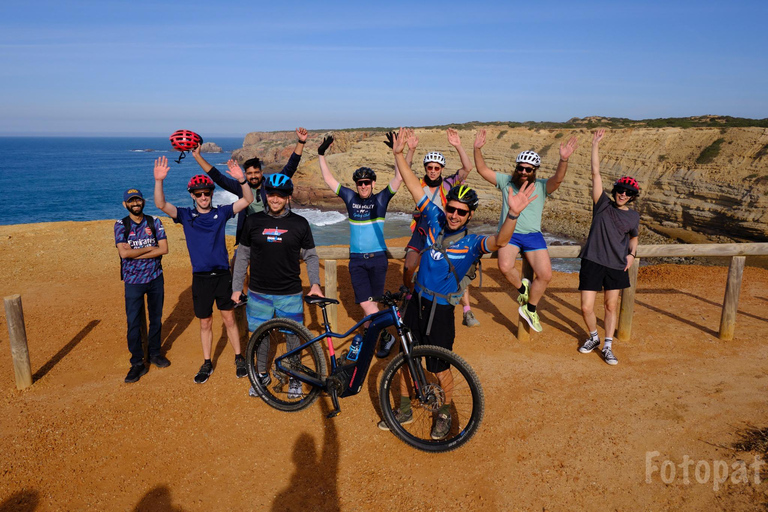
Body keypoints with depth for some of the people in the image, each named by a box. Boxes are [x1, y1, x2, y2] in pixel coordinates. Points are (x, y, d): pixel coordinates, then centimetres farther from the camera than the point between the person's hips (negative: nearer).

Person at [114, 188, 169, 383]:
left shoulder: (154, 222, 1)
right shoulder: (121, 225, -3)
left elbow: (164, 249, -10)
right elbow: (124, 253, -17)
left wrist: (135, 253, -15)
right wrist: (149, 248, -12)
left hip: (156, 278, 2)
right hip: (133, 281, -2)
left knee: (156, 318, 13)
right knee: (133, 323, 0)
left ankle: (154, 353, 30)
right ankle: (137, 363, 11)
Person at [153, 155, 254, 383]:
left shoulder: (221, 212, 0)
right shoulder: (186, 215, 0)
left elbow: (247, 200, -9)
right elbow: (161, 204, -14)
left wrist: (241, 180, -27)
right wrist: (159, 181, -31)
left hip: (222, 275, 0)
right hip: (201, 277, 1)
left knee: (229, 318, 7)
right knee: (205, 323, 11)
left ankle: (239, 359, 21)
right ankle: (207, 364, 26)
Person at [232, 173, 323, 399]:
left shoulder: (300, 224, -2)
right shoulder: (253, 221, 0)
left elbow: (311, 256, 5)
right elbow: (243, 256, 7)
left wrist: (315, 283, -8)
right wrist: (236, 287, 6)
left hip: (290, 294, -1)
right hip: (259, 293, 1)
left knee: (293, 336, 8)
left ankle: (294, 377, 29)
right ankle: (262, 374, 36)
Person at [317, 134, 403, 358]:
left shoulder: (381, 198, 0)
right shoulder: (350, 198, 5)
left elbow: (398, 178, -9)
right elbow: (329, 179, 9)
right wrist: (321, 155, 5)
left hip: (378, 258, -1)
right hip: (357, 259, 1)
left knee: (372, 302, 3)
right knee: (366, 304, -5)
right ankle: (385, 336, 9)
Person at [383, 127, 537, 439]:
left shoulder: (472, 243, -14)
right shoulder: (435, 220, -3)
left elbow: (500, 241, -35)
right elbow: (414, 186, -2)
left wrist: (512, 215, -53)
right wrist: (399, 154, -9)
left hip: (441, 310, -4)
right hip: (416, 301, 5)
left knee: (439, 368, 7)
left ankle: (445, 414, 34)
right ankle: (404, 410, 36)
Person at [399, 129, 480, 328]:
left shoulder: (448, 184, -4)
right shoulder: (419, 185, -2)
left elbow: (467, 168, -16)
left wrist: (458, 146, -28)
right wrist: (411, 149, -33)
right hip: (421, 232, 1)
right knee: (408, 269, -10)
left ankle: (467, 313, 2)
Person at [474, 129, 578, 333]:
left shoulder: (542, 186, 5)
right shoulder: (506, 181, 8)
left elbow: (558, 178, -15)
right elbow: (482, 169, 2)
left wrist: (564, 160, -34)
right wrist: (477, 149, -13)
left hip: (533, 235, 1)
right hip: (509, 233, -1)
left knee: (546, 275, -12)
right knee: (505, 266, -29)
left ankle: (530, 309, 13)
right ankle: (522, 288, 5)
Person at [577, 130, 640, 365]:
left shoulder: (633, 216, 8)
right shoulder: (603, 205, 0)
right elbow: (596, 173, -4)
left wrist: (632, 253, 5)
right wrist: (595, 145, -7)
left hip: (616, 265, 2)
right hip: (593, 261, -2)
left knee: (611, 306, 9)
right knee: (586, 307, -2)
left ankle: (608, 346, 22)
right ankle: (593, 337, 26)